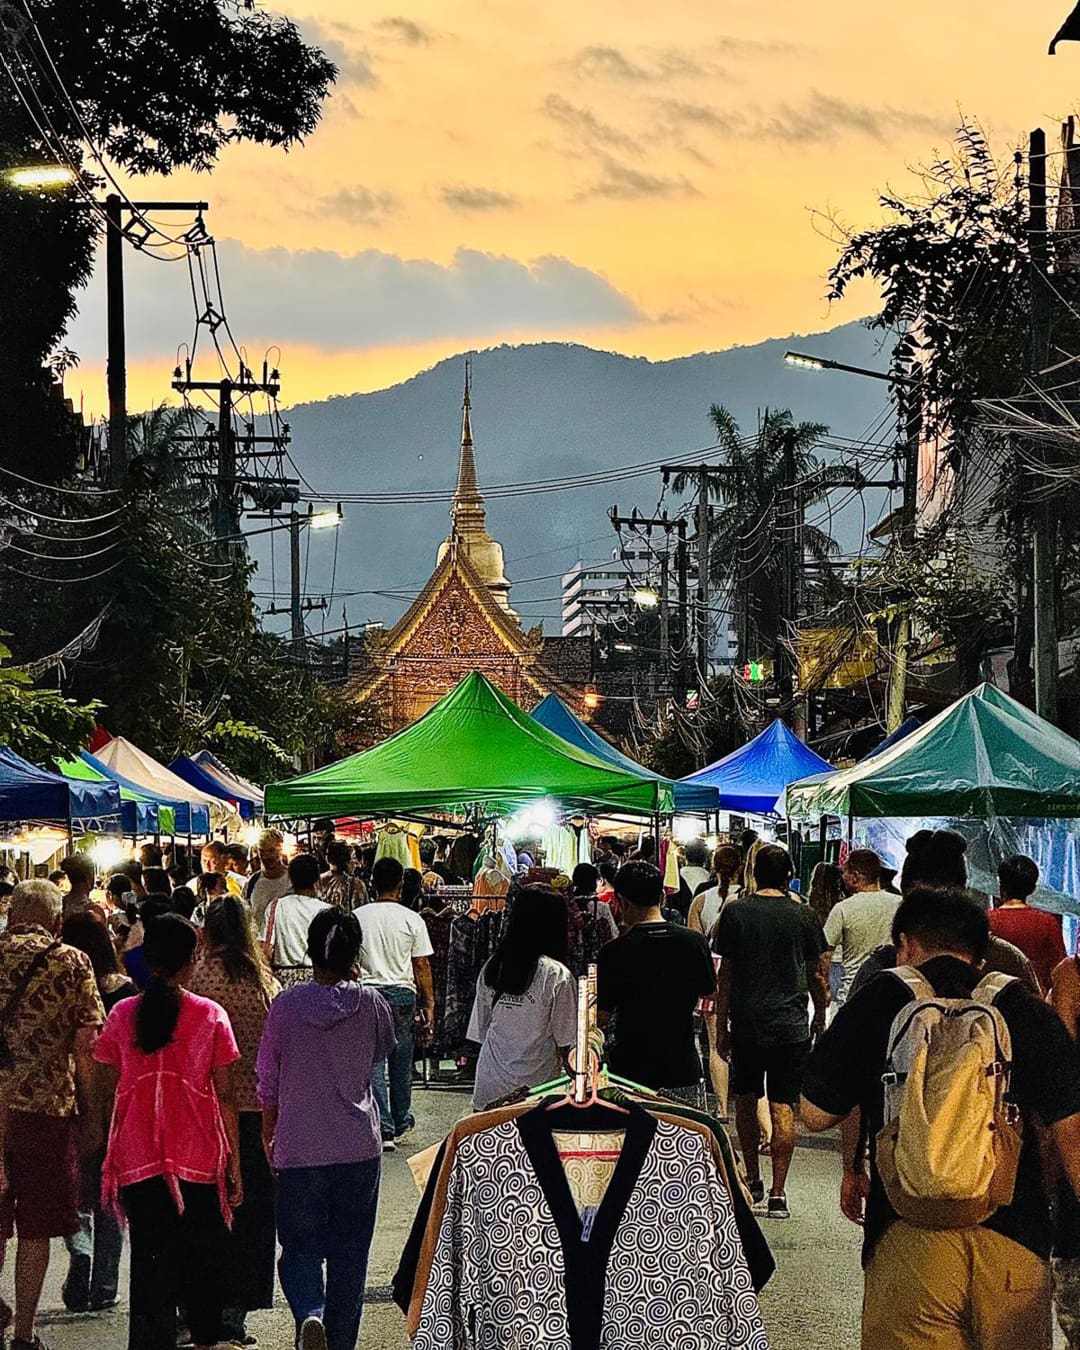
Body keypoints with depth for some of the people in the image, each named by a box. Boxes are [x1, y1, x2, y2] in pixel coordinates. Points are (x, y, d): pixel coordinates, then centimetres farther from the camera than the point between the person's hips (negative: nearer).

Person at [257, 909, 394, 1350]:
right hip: (358, 1147, 1)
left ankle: (309, 1314, -18)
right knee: (348, 1254, 11)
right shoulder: (369, 1003, -5)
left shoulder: (287, 1004, -6)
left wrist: (268, 1135, 17)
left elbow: (267, 1079, 2)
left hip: (298, 1148, -1)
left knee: (299, 1247, 8)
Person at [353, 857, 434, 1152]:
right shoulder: (412, 920, -4)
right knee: (401, 1061, 14)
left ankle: (384, 1128, -6)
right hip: (402, 994, 0)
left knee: (373, 1061, 1)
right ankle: (401, 1121, 27)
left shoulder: (357, 917, -2)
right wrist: (428, 1003, 7)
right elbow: (422, 966, -1)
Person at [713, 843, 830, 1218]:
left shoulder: (735, 913, -1)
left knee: (745, 1101, 17)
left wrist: (721, 1028, 7)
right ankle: (777, 1194, -7)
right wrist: (820, 1021, 18)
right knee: (783, 1108, -2)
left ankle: (753, 1181, 25)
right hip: (791, 1025, 0)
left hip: (745, 1024, 0)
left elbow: (725, 974, 1)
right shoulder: (804, 916, 0)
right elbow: (818, 976, 5)